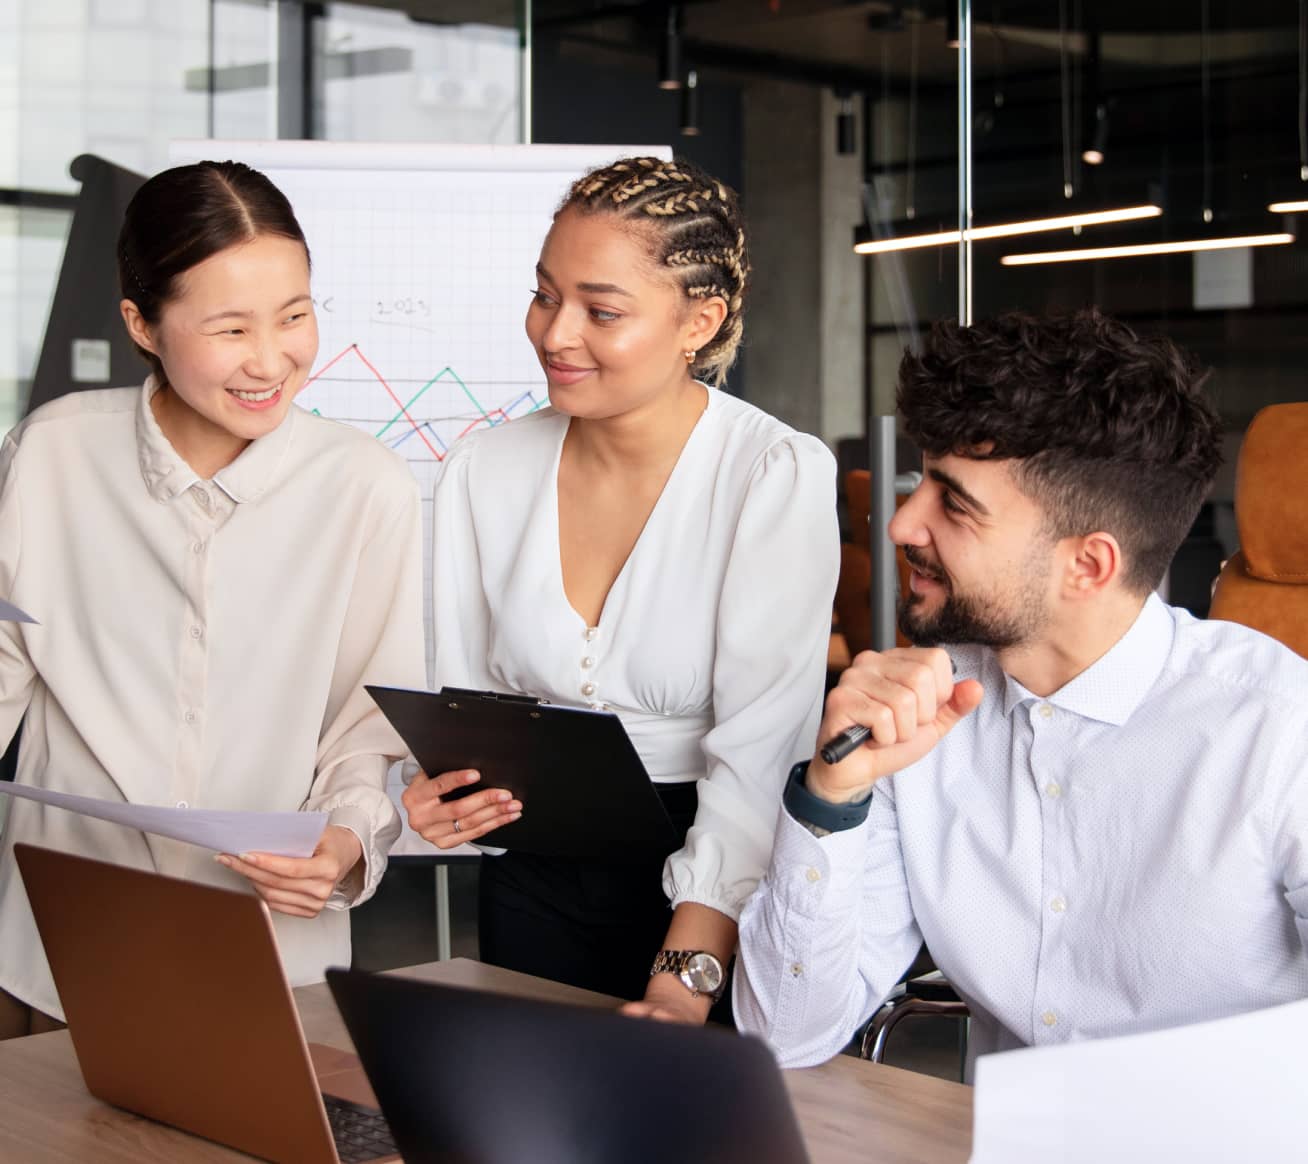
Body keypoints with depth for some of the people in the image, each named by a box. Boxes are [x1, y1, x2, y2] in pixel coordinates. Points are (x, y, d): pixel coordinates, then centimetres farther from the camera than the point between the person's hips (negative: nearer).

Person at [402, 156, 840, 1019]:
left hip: (715, 892, -3)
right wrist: (444, 797, -17)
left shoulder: (780, 478, -13)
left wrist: (683, 987, -28)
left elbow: (758, 758, -20)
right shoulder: (485, 473, 1)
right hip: (533, 891, 4)